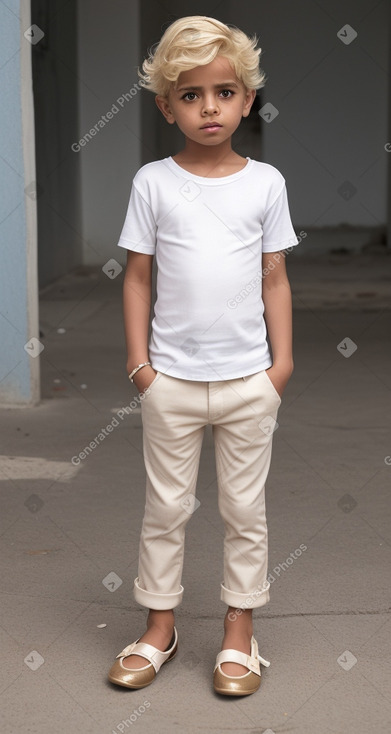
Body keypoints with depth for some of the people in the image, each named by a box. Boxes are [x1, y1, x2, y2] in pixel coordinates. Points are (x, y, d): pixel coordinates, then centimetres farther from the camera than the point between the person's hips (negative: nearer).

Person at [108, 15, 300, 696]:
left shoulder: (266, 182, 0)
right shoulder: (153, 182, -2)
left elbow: (275, 279, 4)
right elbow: (137, 276, 1)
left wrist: (282, 361, 1)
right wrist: (138, 361, -3)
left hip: (250, 378, 1)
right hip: (171, 378, 0)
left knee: (245, 510, 10)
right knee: (166, 508, 10)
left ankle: (239, 630, 23)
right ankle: (159, 627, 25)